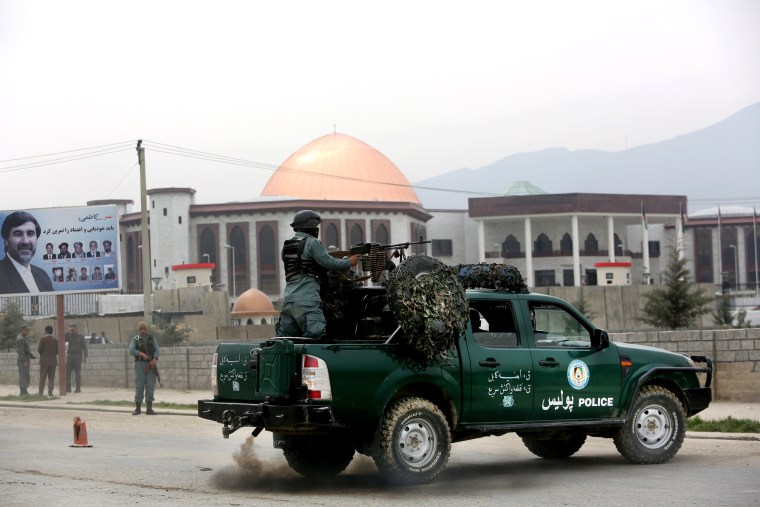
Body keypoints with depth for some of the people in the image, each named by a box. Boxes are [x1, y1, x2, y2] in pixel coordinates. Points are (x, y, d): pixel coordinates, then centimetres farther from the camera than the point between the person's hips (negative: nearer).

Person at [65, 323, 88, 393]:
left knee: (77, 373, -3)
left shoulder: (81, 337, 2)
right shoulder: (69, 336, 12)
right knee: (67, 372, -2)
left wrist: (85, 357, -9)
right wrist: (68, 333, -8)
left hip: (78, 356, -4)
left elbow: (84, 347, -1)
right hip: (70, 356, 4)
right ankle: (68, 388, 0)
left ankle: (78, 388, 0)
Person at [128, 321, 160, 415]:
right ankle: (137, 408, 4)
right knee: (139, 386, -2)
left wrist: (155, 359, -15)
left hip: (150, 365, 2)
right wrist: (141, 353, -21)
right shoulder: (135, 339, 7)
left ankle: (149, 408, 3)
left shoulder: (151, 338, 12)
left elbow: (156, 350, 3)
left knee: (150, 386, -1)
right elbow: (131, 350, -6)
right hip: (140, 364, -2)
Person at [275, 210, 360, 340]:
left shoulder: (287, 246, 20)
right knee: (315, 336, -15)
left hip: (288, 299, 8)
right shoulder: (312, 242, -3)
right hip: (306, 300, -8)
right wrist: (349, 262, 8)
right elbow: (328, 262, -7)